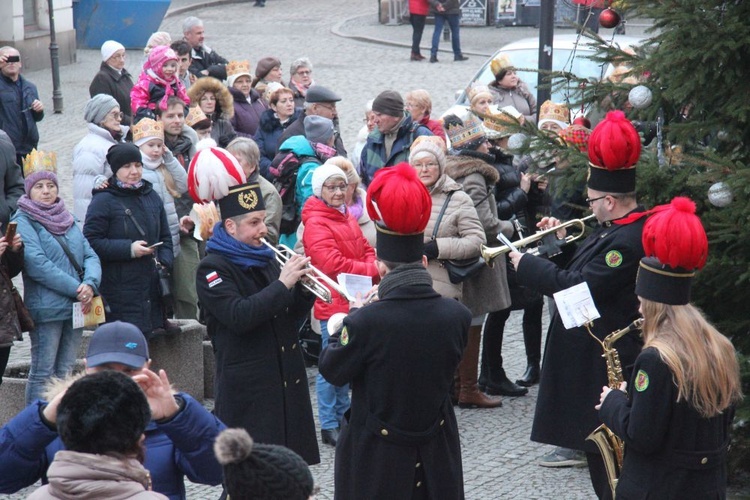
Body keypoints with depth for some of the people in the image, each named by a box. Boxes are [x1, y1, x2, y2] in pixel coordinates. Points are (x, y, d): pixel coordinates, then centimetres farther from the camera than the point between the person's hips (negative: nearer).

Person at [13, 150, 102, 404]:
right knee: (43, 374, -3)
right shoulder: (23, 221, -6)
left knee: (66, 373, 11)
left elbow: (90, 256, 8)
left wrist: (90, 284, -13)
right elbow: (37, 264, -17)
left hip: (76, 307, 6)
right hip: (46, 308, -6)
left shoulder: (67, 220, 15)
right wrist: (76, 289, -19)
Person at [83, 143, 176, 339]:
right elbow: (92, 242, -14)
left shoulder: (151, 196, 16)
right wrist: (129, 249, -20)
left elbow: (165, 237, 22)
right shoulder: (103, 201, -6)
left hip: (152, 284, 7)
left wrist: (164, 262, 2)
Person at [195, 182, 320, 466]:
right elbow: (238, 316, -23)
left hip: (288, 379, 7)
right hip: (247, 388, -7)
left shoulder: (266, 259, 15)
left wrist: (304, 289, -1)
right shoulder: (213, 268, -8)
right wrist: (282, 284, -21)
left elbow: (291, 317, 18)